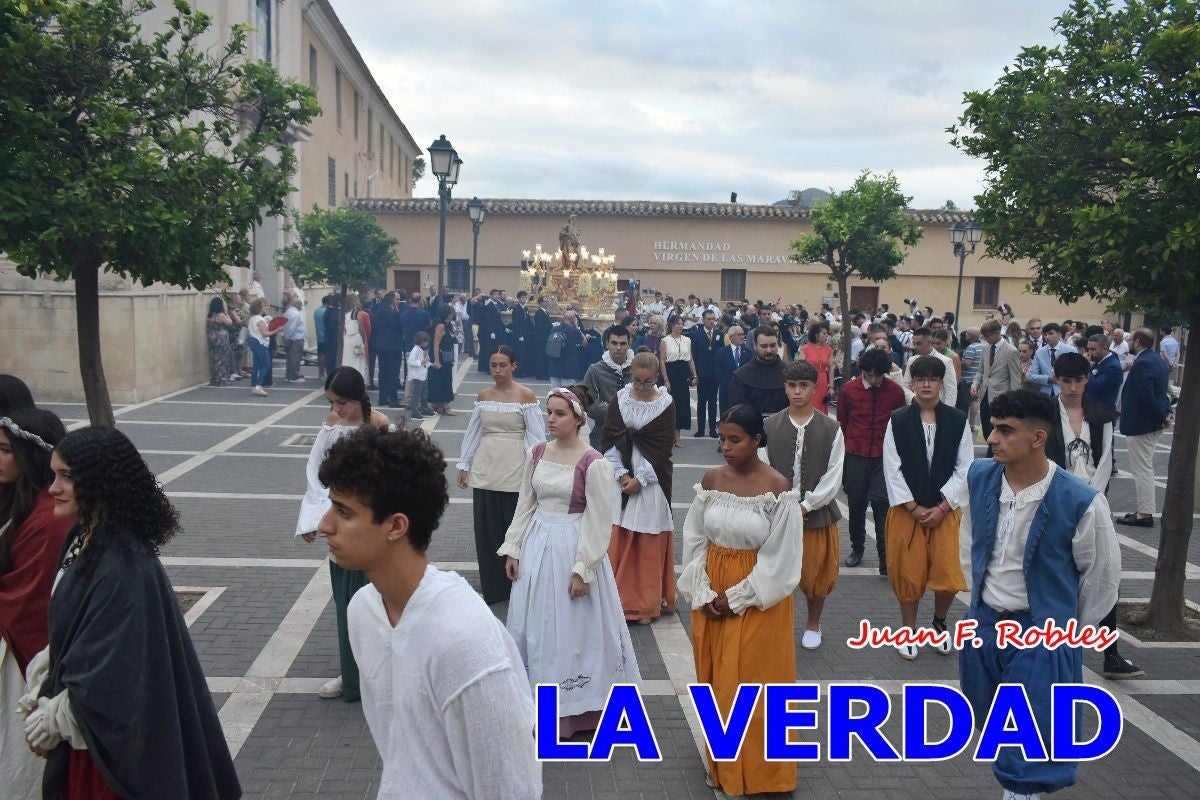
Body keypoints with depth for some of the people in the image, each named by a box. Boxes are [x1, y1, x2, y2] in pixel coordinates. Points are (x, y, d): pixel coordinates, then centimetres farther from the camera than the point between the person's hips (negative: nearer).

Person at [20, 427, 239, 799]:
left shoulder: (124, 567, -27)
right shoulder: (85, 539, -1)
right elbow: (65, 638, 9)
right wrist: (40, 695, 3)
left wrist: (52, 720, -11)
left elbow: (109, 669, -23)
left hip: (111, 734, -8)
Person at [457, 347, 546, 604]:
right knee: (487, 529, 7)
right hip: (485, 469, 4)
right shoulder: (484, 396, 8)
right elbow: (473, 432, 13)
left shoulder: (525, 396, -4)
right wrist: (464, 465, 12)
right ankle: (493, 588, 19)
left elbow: (536, 436, -6)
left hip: (515, 470, -4)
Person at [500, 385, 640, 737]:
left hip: (573, 548, -6)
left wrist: (582, 570, -15)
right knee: (533, 625, 13)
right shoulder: (536, 454, 3)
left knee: (570, 628, 4)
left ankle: (571, 709, 20)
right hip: (536, 546, 6)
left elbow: (599, 523, -13)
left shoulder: (594, 463, -14)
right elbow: (525, 505, 10)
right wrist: (512, 548, 5)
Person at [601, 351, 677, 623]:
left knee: (649, 544, 3)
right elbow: (609, 439, 1)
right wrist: (621, 474, -9)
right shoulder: (619, 399, 2)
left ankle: (647, 602, 14)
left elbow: (662, 448, -6)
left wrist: (640, 479, -11)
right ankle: (619, 598, 15)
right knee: (617, 541, 3)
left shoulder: (665, 404, -4)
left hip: (651, 481, -2)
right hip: (620, 476, 2)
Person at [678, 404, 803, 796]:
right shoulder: (711, 480, -2)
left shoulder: (778, 488, -15)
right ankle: (722, 762, 32)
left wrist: (736, 598, -13)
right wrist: (703, 593, -8)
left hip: (756, 599, -4)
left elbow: (780, 557, -14)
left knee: (752, 681, 5)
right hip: (711, 597, 5)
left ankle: (753, 770, 23)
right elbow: (694, 539, 2)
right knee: (716, 679, 14)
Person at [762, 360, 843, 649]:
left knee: (816, 572, 10)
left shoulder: (831, 430, -4)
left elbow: (833, 477, -6)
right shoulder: (769, 426, -3)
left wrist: (806, 505, -12)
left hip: (817, 512, 0)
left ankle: (813, 625, 32)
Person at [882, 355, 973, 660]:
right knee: (908, 572, 6)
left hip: (944, 509, 0)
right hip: (906, 509, 0)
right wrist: (914, 508, -8)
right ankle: (909, 631, 25)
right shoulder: (898, 420, -3)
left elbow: (964, 468, -2)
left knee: (947, 575, -2)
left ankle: (939, 622, 27)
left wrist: (942, 507, -9)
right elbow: (892, 468, -4)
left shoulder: (958, 420, -1)